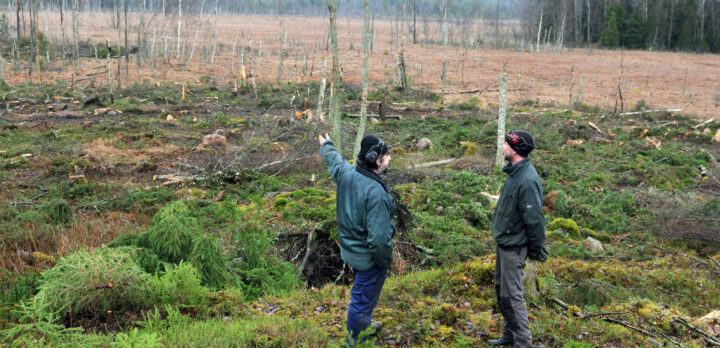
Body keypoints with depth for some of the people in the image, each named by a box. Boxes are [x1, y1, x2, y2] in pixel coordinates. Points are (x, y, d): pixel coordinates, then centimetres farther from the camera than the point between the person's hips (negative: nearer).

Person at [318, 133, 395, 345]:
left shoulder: (346, 172, -10)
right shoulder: (376, 192, -34)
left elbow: (333, 159, 16)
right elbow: (379, 238, -32)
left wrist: (326, 145, 39)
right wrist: (385, 262, -14)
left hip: (350, 248, 9)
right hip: (368, 256, -9)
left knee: (362, 292, 30)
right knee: (363, 299, 12)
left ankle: (364, 326, 52)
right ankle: (355, 340, 30)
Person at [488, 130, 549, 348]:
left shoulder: (527, 180, -25)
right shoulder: (514, 173, 6)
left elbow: (534, 218, -23)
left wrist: (536, 247, -14)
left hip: (514, 247, -10)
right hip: (503, 242, 10)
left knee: (511, 295, -4)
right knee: (501, 290, 19)